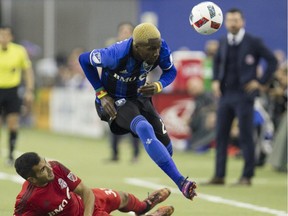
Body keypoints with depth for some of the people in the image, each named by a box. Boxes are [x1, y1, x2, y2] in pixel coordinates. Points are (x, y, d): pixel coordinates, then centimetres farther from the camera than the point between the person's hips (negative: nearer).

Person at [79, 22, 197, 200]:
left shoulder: (161, 49, -20)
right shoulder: (117, 55, -32)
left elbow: (171, 72, -1)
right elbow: (84, 59, -16)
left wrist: (158, 86, -23)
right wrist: (102, 94, -16)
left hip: (140, 97, 6)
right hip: (115, 101, -6)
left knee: (166, 149, 1)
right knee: (145, 129, -35)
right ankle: (181, 183, -41)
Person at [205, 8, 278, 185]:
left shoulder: (253, 42, -6)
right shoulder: (223, 43, 10)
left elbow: (272, 61, -4)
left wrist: (260, 82, -7)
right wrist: (216, 80, 14)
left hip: (244, 95, -6)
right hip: (225, 94, 6)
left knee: (246, 136, -4)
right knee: (221, 135, 4)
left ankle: (247, 176, 2)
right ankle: (219, 175, 9)